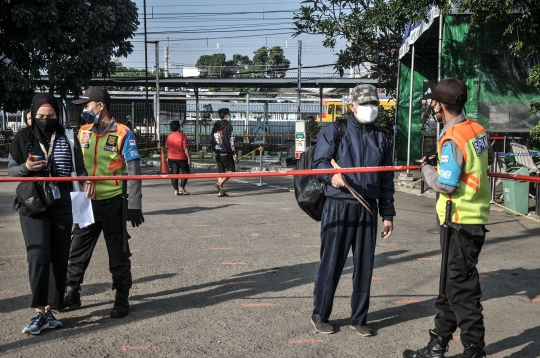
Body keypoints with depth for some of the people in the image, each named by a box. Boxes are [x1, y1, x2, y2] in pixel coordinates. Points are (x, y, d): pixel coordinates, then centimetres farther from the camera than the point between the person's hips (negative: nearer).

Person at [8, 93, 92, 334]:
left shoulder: (67, 137, 3)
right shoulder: (23, 137, 2)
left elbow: (79, 166, 6)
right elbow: (11, 170, 5)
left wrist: (86, 181, -14)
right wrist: (26, 167, -16)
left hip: (61, 204, 2)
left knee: (60, 257, 5)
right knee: (39, 255, -13)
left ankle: (49, 308, 18)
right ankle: (40, 312, -6)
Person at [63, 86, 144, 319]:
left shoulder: (122, 133, -8)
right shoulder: (83, 132, 8)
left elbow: (134, 171, -11)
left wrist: (134, 205, -16)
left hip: (112, 202, -5)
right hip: (87, 202, 5)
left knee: (118, 253, 6)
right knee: (77, 249, 12)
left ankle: (122, 300, 18)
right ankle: (71, 294, 27)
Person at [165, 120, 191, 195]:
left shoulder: (169, 136, 6)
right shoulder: (182, 135, -9)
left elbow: (167, 147, 11)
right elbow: (185, 148, -13)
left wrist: (168, 156, 21)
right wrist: (188, 158, -9)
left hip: (172, 158, 5)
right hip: (181, 158, -5)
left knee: (174, 173, 5)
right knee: (185, 172, 9)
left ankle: (176, 190, 4)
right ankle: (182, 188, -2)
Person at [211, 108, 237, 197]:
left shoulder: (215, 126, 13)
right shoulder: (228, 125, -8)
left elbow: (212, 139, 16)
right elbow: (231, 140, -12)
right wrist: (234, 153, -10)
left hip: (217, 152, 7)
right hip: (226, 153, -7)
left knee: (220, 171, 10)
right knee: (231, 170, 1)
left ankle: (221, 191, 8)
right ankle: (219, 184, -15)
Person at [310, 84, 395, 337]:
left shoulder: (380, 138, 14)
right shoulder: (333, 131, 1)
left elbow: (386, 179, 15)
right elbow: (319, 162, -7)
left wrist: (387, 214, 13)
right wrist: (332, 176, -29)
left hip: (367, 209, 4)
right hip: (338, 207, -4)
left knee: (364, 266, 9)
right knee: (331, 263, 2)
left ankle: (359, 318, 24)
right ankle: (320, 315, 19)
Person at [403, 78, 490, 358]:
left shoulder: (452, 140, -19)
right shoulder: (476, 130, 8)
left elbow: (445, 185, -21)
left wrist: (426, 169, -4)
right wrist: (440, 163, 9)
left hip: (460, 224, -10)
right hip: (473, 218, 10)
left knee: (462, 290, 1)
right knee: (450, 286, 15)